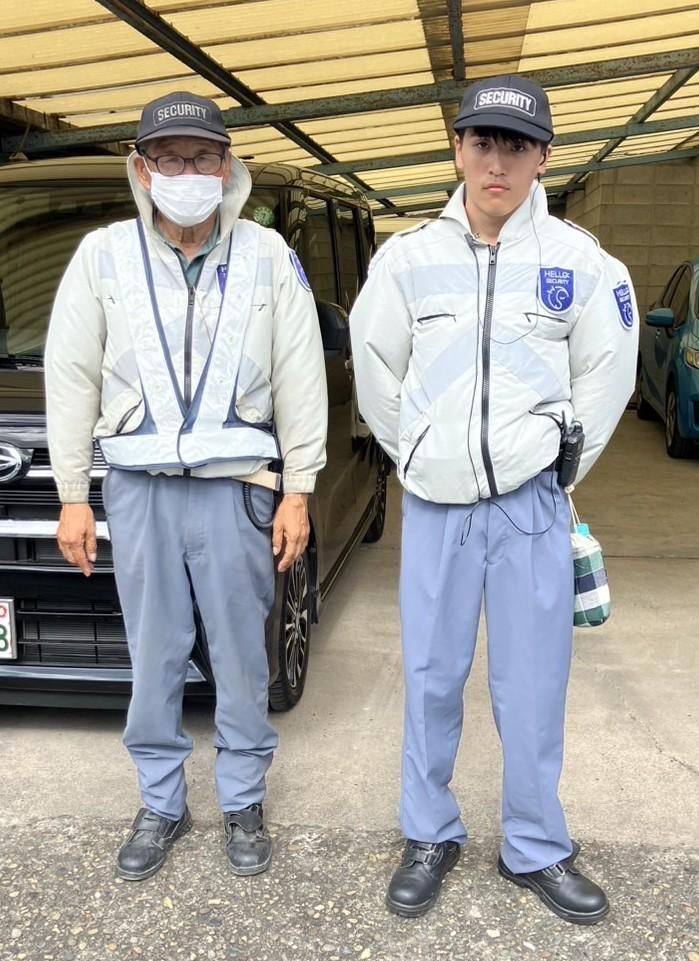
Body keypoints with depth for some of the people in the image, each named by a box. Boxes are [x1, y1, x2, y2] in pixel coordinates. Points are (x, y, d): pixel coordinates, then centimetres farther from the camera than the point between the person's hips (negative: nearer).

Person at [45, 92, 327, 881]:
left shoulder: (268, 258, 2)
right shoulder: (103, 256, 3)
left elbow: (300, 381, 2)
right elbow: (71, 379, 4)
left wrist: (298, 491, -1)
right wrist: (72, 496, 1)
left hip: (236, 487, 0)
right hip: (139, 487, 1)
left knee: (240, 655, 8)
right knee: (153, 657, 9)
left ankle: (242, 803, 26)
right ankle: (161, 806, 27)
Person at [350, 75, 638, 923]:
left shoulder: (578, 261, -2)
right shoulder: (409, 256, 1)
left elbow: (607, 372, 7)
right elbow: (375, 368, 9)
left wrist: (561, 465, 9)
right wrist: (415, 459, 11)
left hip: (531, 506, -1)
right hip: (434, 505, 1)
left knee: (533, 689, 6)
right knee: (431, 681, 10)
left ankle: (536, 851, 24)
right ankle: (430, 838, 28)